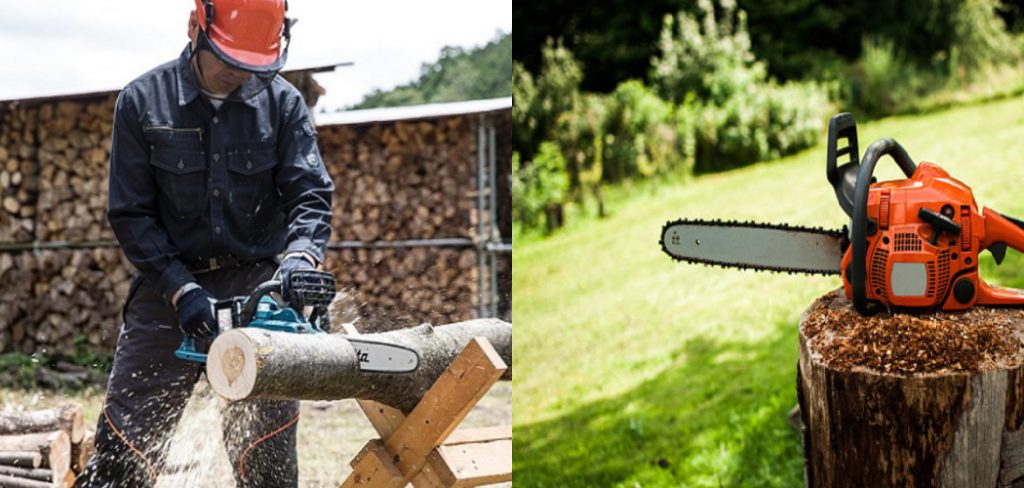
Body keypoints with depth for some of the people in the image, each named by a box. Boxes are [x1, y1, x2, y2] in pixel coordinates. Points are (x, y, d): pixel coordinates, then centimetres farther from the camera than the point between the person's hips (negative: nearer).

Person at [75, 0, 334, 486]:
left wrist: (299, 258, -27)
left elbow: (311, 195, -6)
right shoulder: (142, 101, -3)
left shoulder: (283, 103, 0)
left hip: (258, 288, 1)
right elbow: (130, 215, -3)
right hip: (170, 288, 0)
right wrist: (182, 288, -15)